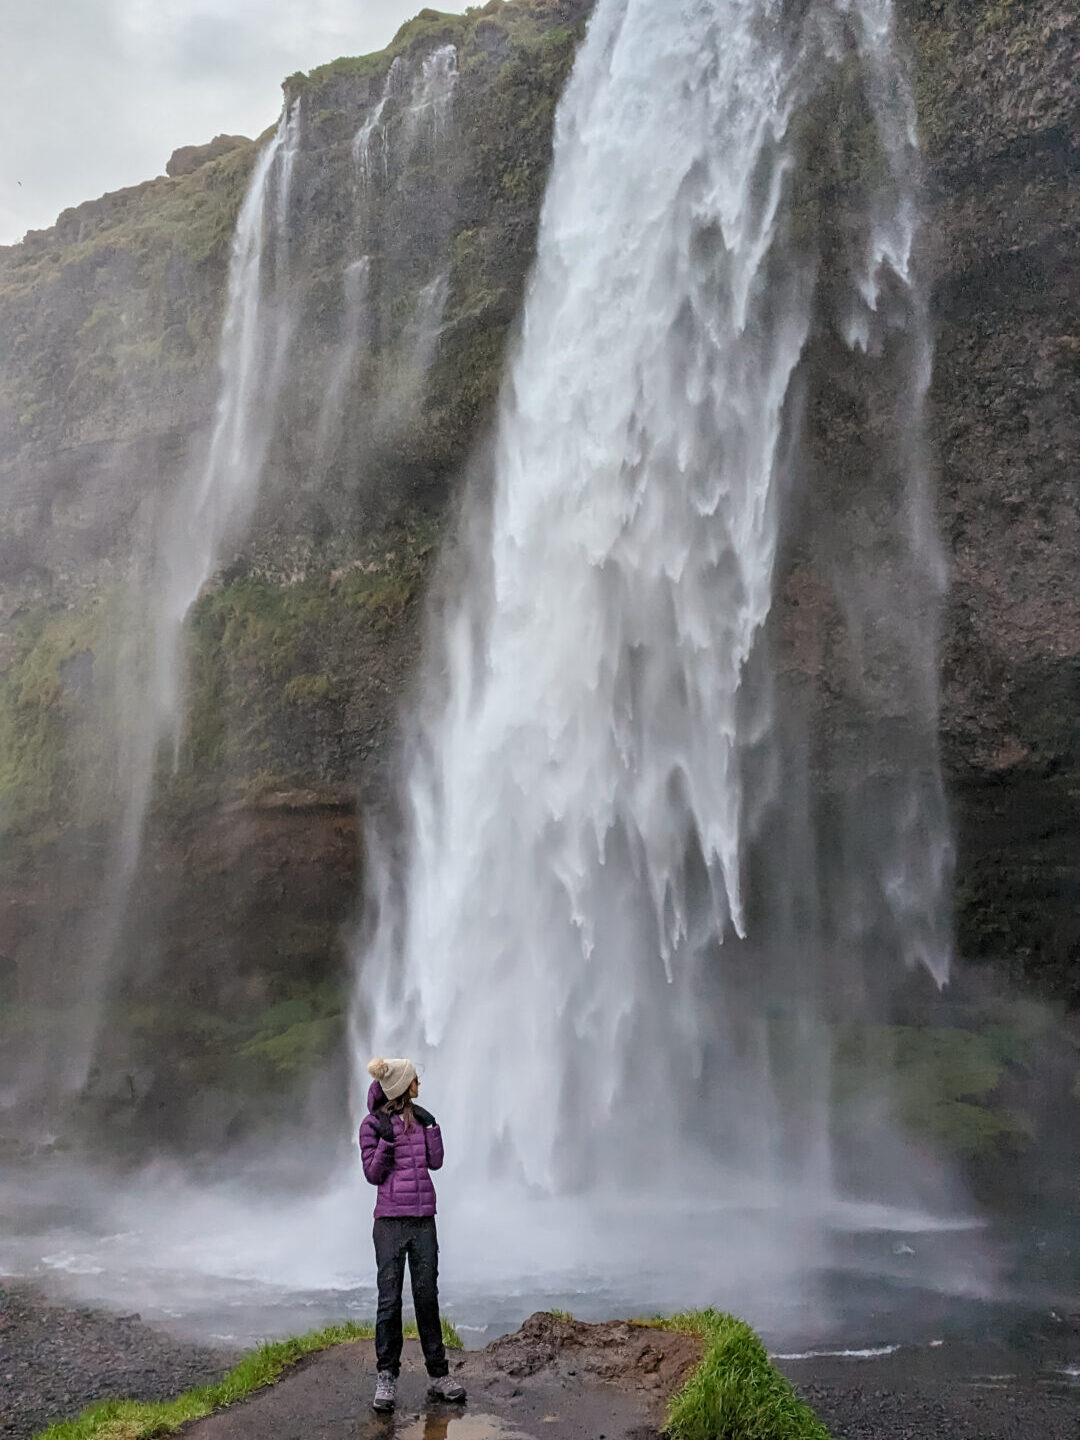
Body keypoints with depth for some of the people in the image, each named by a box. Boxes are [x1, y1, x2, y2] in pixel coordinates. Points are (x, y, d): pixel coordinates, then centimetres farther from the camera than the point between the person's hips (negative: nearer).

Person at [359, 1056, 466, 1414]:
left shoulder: (421, 1117, 9)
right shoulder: (373, 1123, -4)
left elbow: (436, 1162, 6)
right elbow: (372, 1174, -5)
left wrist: (431, 1128, -3)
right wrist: (386, 1143, -18)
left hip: (423, 1219, 4)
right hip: (391, 1220, -4)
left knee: (427, 1296, 7)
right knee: (389, 1299, 0)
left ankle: (439, 1375, 13)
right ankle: (387, 1378, 10)